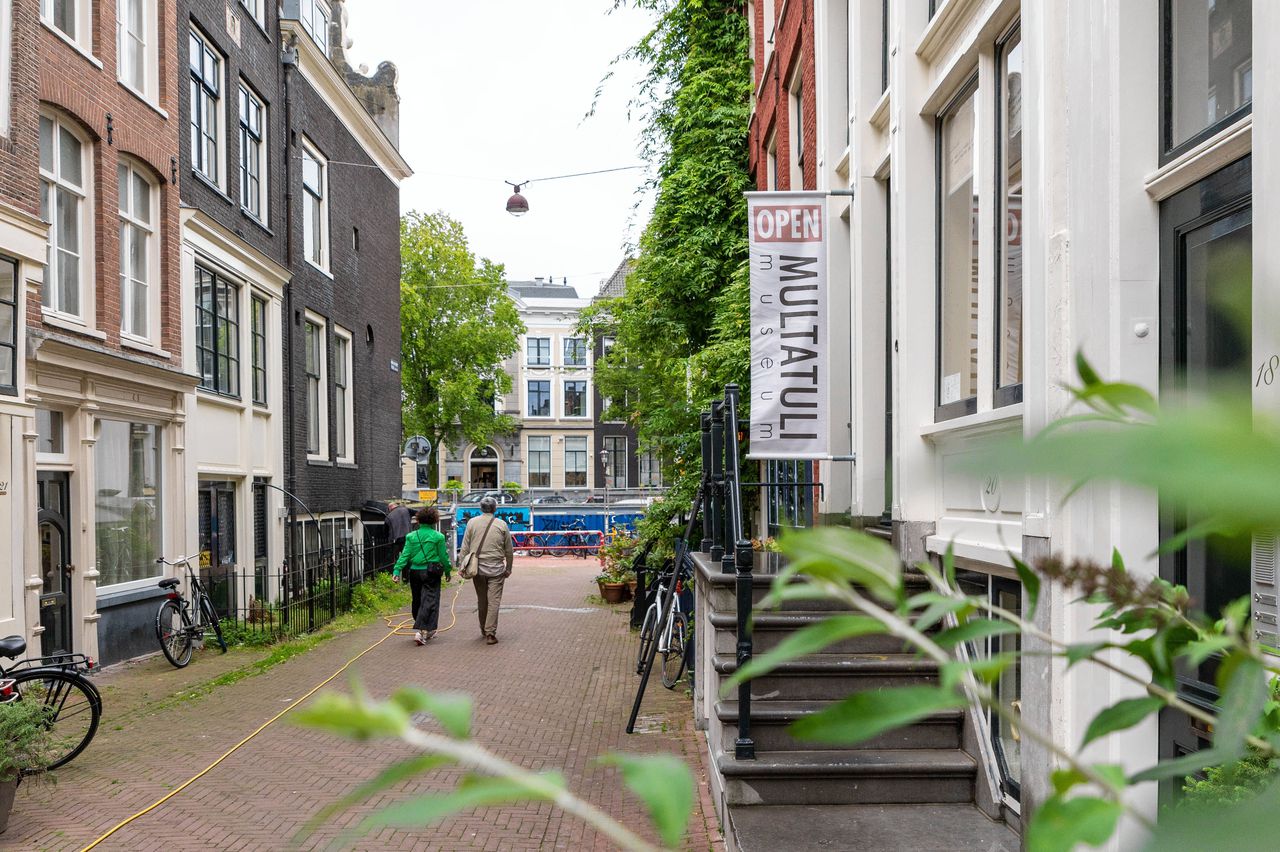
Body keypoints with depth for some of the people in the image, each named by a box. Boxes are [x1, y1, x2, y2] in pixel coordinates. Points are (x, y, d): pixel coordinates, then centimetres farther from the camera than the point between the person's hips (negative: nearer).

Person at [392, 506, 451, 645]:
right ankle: (420, 631, -16)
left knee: (417, 601, 17)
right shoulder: (438, 537, -7)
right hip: (431, 572, -4)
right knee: (430, 601, -2)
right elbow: (443, 556, -2)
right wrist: (447, 571, 10)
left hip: (415, 572, 4)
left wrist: (397, 571, -4)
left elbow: (405, 555, -3)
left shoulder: (411, 536, 2)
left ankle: (428, 630, 28)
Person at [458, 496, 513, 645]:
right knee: (494, 601, 0)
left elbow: (465, 547, 1)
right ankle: (490, 633, -5)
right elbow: (509, 550, 6)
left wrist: (462, 566, 7)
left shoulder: (472, 522, 2)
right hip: (496, 568, -2)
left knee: (481, 600, 15)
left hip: (477, 567, 2)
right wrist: (508, 568, 16)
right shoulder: (502, 524, 0)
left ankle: (484, 630, 28)